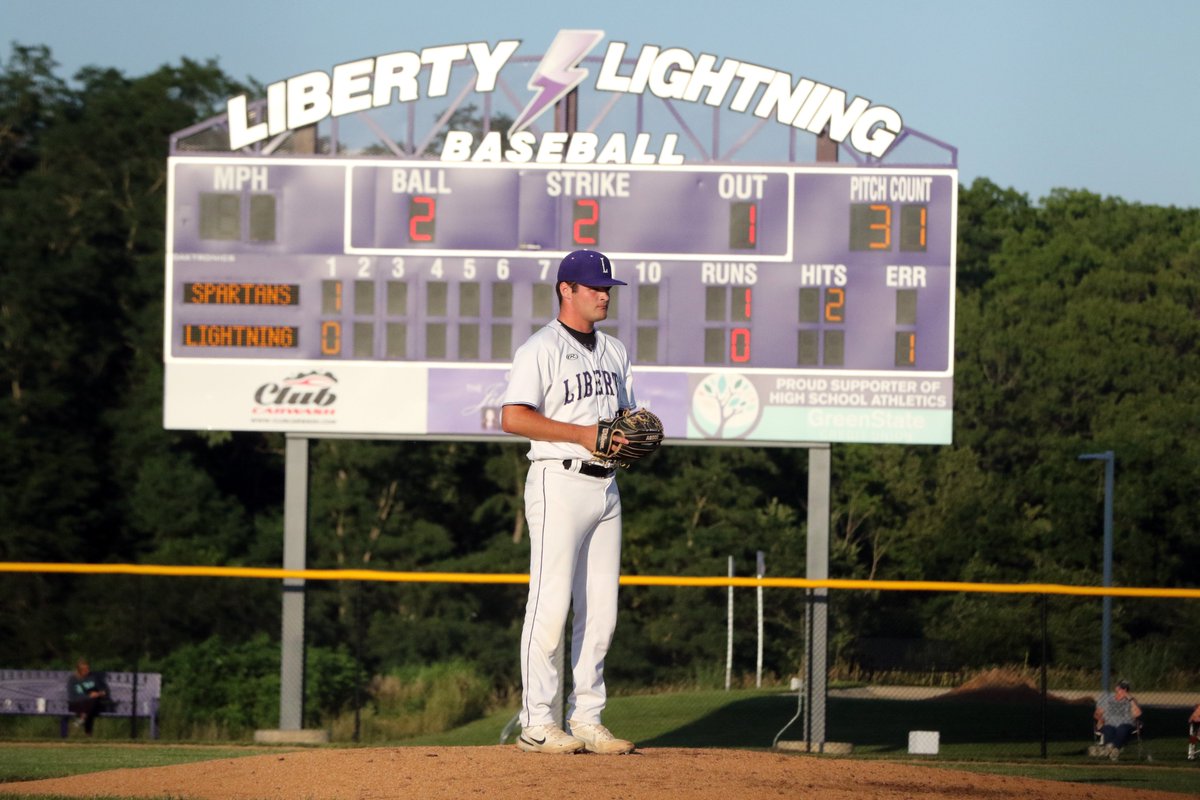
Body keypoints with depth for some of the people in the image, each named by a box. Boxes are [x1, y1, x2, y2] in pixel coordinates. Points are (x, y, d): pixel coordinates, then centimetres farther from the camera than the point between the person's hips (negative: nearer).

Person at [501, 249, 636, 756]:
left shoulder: (614, 352, 18)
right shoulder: (542, 349, -6)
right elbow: (514, 417, -16)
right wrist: (583, 434, -20)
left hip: (605, 484, 8)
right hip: (560, 481, -8)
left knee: (600, 609, 6)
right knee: (550, 604, -9)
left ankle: (586, 719, 11)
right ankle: (536, 724, -7)